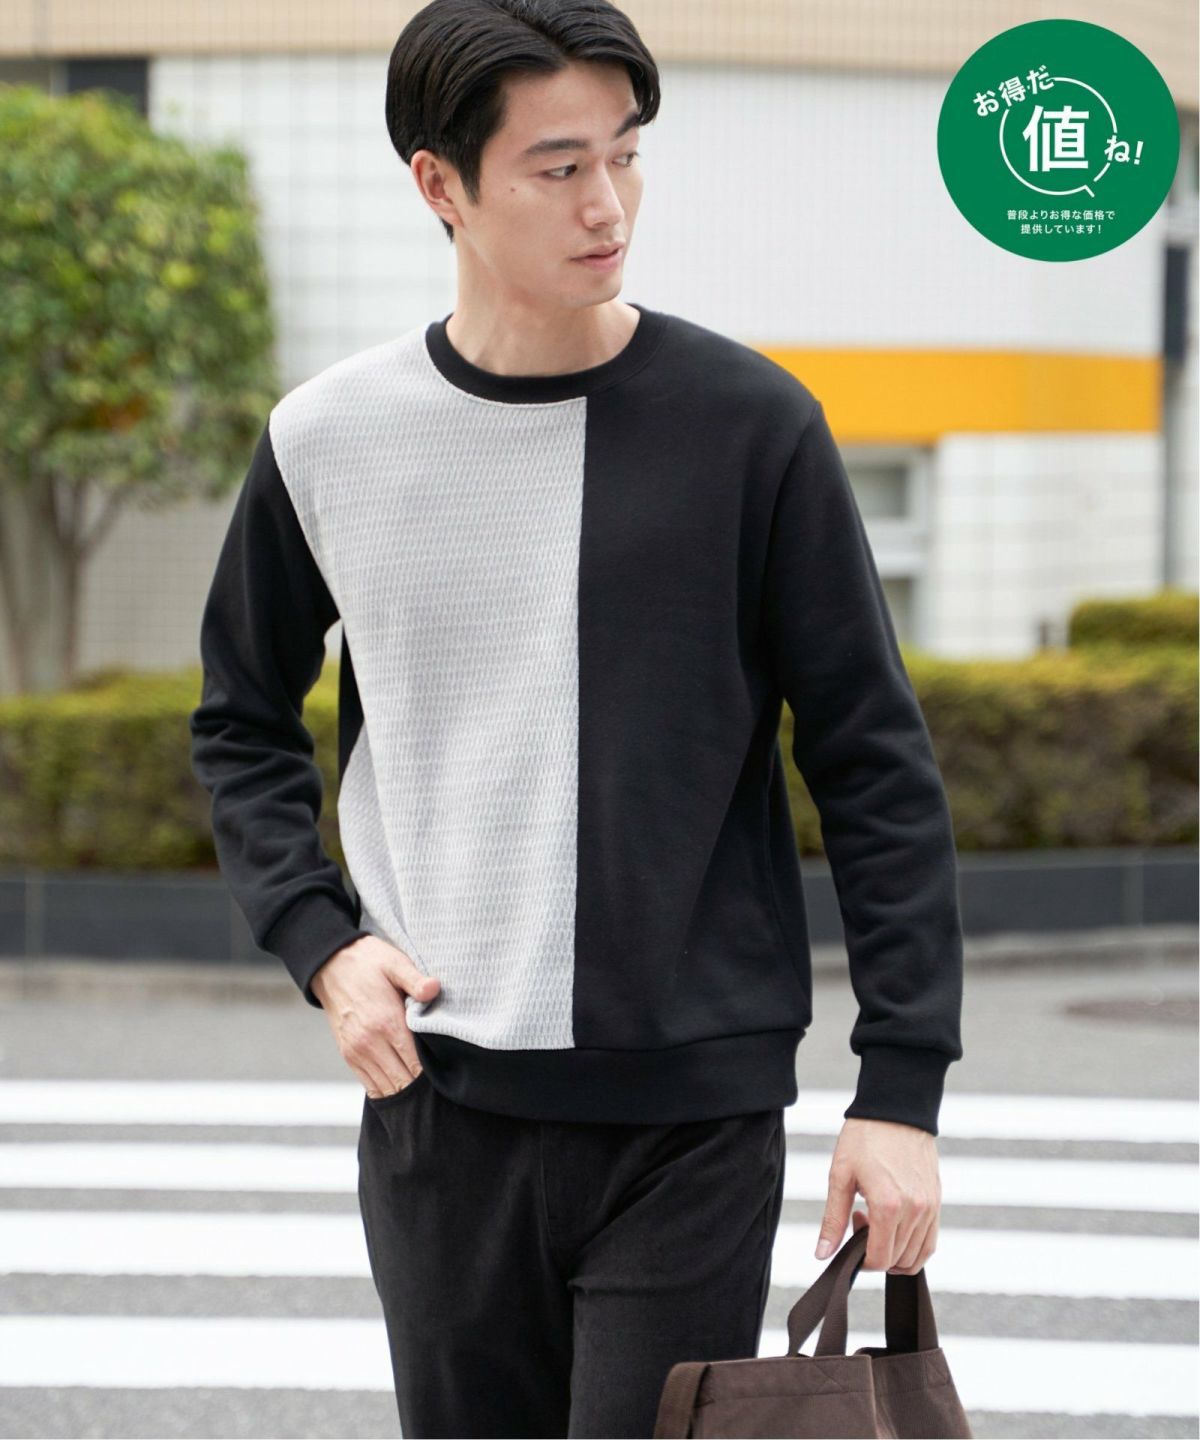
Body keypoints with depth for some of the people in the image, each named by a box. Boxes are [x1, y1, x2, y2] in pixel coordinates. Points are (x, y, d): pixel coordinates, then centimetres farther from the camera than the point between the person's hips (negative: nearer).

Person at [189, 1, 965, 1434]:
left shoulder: (746, 425, -4)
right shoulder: (329, 441, 2)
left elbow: (875, 767, -2)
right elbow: (243, 725, 17)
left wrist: (902, 1086, -6)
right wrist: (319, 940, 0)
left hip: (692, 1108, -2)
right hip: (438, 1110, 2)